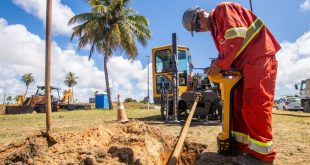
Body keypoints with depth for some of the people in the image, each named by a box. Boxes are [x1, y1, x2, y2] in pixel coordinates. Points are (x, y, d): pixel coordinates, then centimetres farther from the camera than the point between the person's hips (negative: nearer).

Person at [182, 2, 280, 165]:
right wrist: (219, 65, -1)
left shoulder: (223, 9, -5)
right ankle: (243, 145, 13)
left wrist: (220, 64, -17)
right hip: (245, 65, 10)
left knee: (254, 105, -13)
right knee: (239, 104, 7)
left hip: (258, 57, -10)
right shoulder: (215, 29, 21)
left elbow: (237, 37, -20)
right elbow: (227, 52, 19)